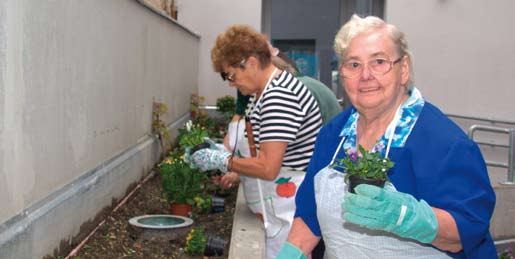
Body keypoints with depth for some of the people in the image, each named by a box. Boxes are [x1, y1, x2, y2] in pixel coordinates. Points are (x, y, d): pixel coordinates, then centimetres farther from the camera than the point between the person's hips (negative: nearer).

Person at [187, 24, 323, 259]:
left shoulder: (279, 96, -23)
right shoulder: (264, 91, 10)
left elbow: (268, 168, -26)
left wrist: (220, 160, -14)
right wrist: (222, 151, 4)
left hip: (290, 211, -10)